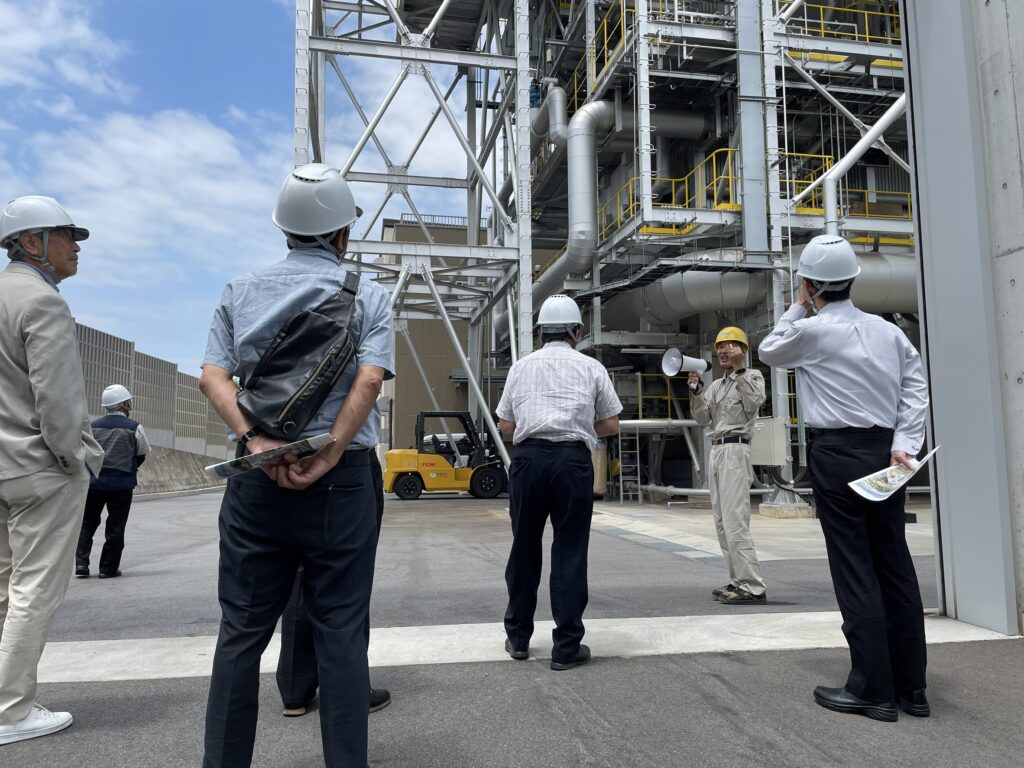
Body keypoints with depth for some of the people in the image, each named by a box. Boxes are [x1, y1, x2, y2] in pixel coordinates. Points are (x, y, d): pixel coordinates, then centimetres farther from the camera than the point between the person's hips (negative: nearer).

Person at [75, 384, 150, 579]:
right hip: (122, 484, -3)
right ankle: (108, 568, 10)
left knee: (87, 523, 15)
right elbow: (142, 455, 4)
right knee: (115, 526, 6)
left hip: (94, 481, 3)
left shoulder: (93, 426, 3)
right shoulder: (134, 428, -6)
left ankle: (81, 563, 7)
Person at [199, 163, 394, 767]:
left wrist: (255, 439, -12)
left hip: (256, 482, 3)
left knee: (242, 632, 11)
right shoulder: (367, 295, 2)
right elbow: (370, 380, -13)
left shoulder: (241, 292, 10)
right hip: (342, 481, -2)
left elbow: (213, 376, -2)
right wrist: (329, 457, -14)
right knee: (341, 633, 5)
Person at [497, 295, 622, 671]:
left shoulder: (521, 366, 12)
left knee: (524, 547, 13)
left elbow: (505, 424, 11)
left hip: (528, 457, 2)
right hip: (572, 459, -2)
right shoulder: (591, 367, 7)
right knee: (570, 551, 4)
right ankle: (567, 646, 8)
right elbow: (611, 425, 8)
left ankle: (518, 637, 24)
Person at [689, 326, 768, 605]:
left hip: (735, 450, -8)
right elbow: (702, 418, 11)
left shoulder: (753, 376, 3)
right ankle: (738, 581, 15)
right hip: (716, 451, 8)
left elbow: (753, 402, -17)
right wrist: (696, 391, -1)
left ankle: (753, 588, -12)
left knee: (735, 521, -14)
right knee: (723, 522, 8)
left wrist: (739, 371, -16)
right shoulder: (716, 386, 21)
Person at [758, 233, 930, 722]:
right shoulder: (888, 330, 10)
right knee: (895, 566, 11)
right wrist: (904, 442, -1)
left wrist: (797, 308, 15)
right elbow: (916, 385, 4)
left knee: (854, 570, -1)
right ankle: (911, 686, 19)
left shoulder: (812, 331, -7)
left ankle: (873, 689, 5)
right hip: (885, 452, 6)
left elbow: (768, 352, 11)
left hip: (837, 454, -6)